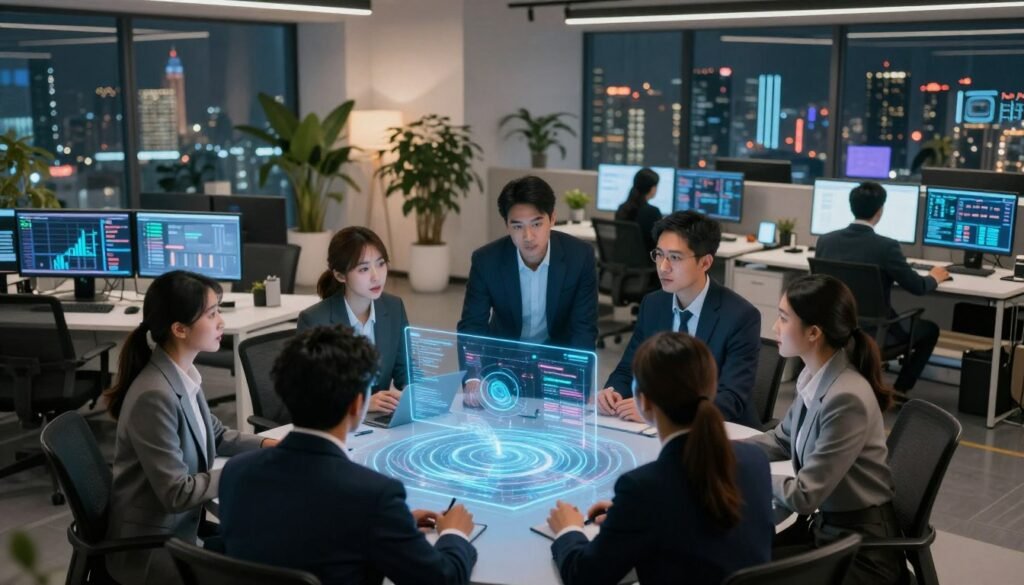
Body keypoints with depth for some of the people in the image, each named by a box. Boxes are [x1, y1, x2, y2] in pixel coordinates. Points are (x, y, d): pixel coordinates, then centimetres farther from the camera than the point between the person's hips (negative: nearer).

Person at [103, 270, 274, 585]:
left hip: (182, 528, 8)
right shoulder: (154, 397, -27)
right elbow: (177, 493, -25)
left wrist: (265, 445, 1)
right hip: (152, 549, -8)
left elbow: (215, 436, 15)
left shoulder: (185, 374, -1)